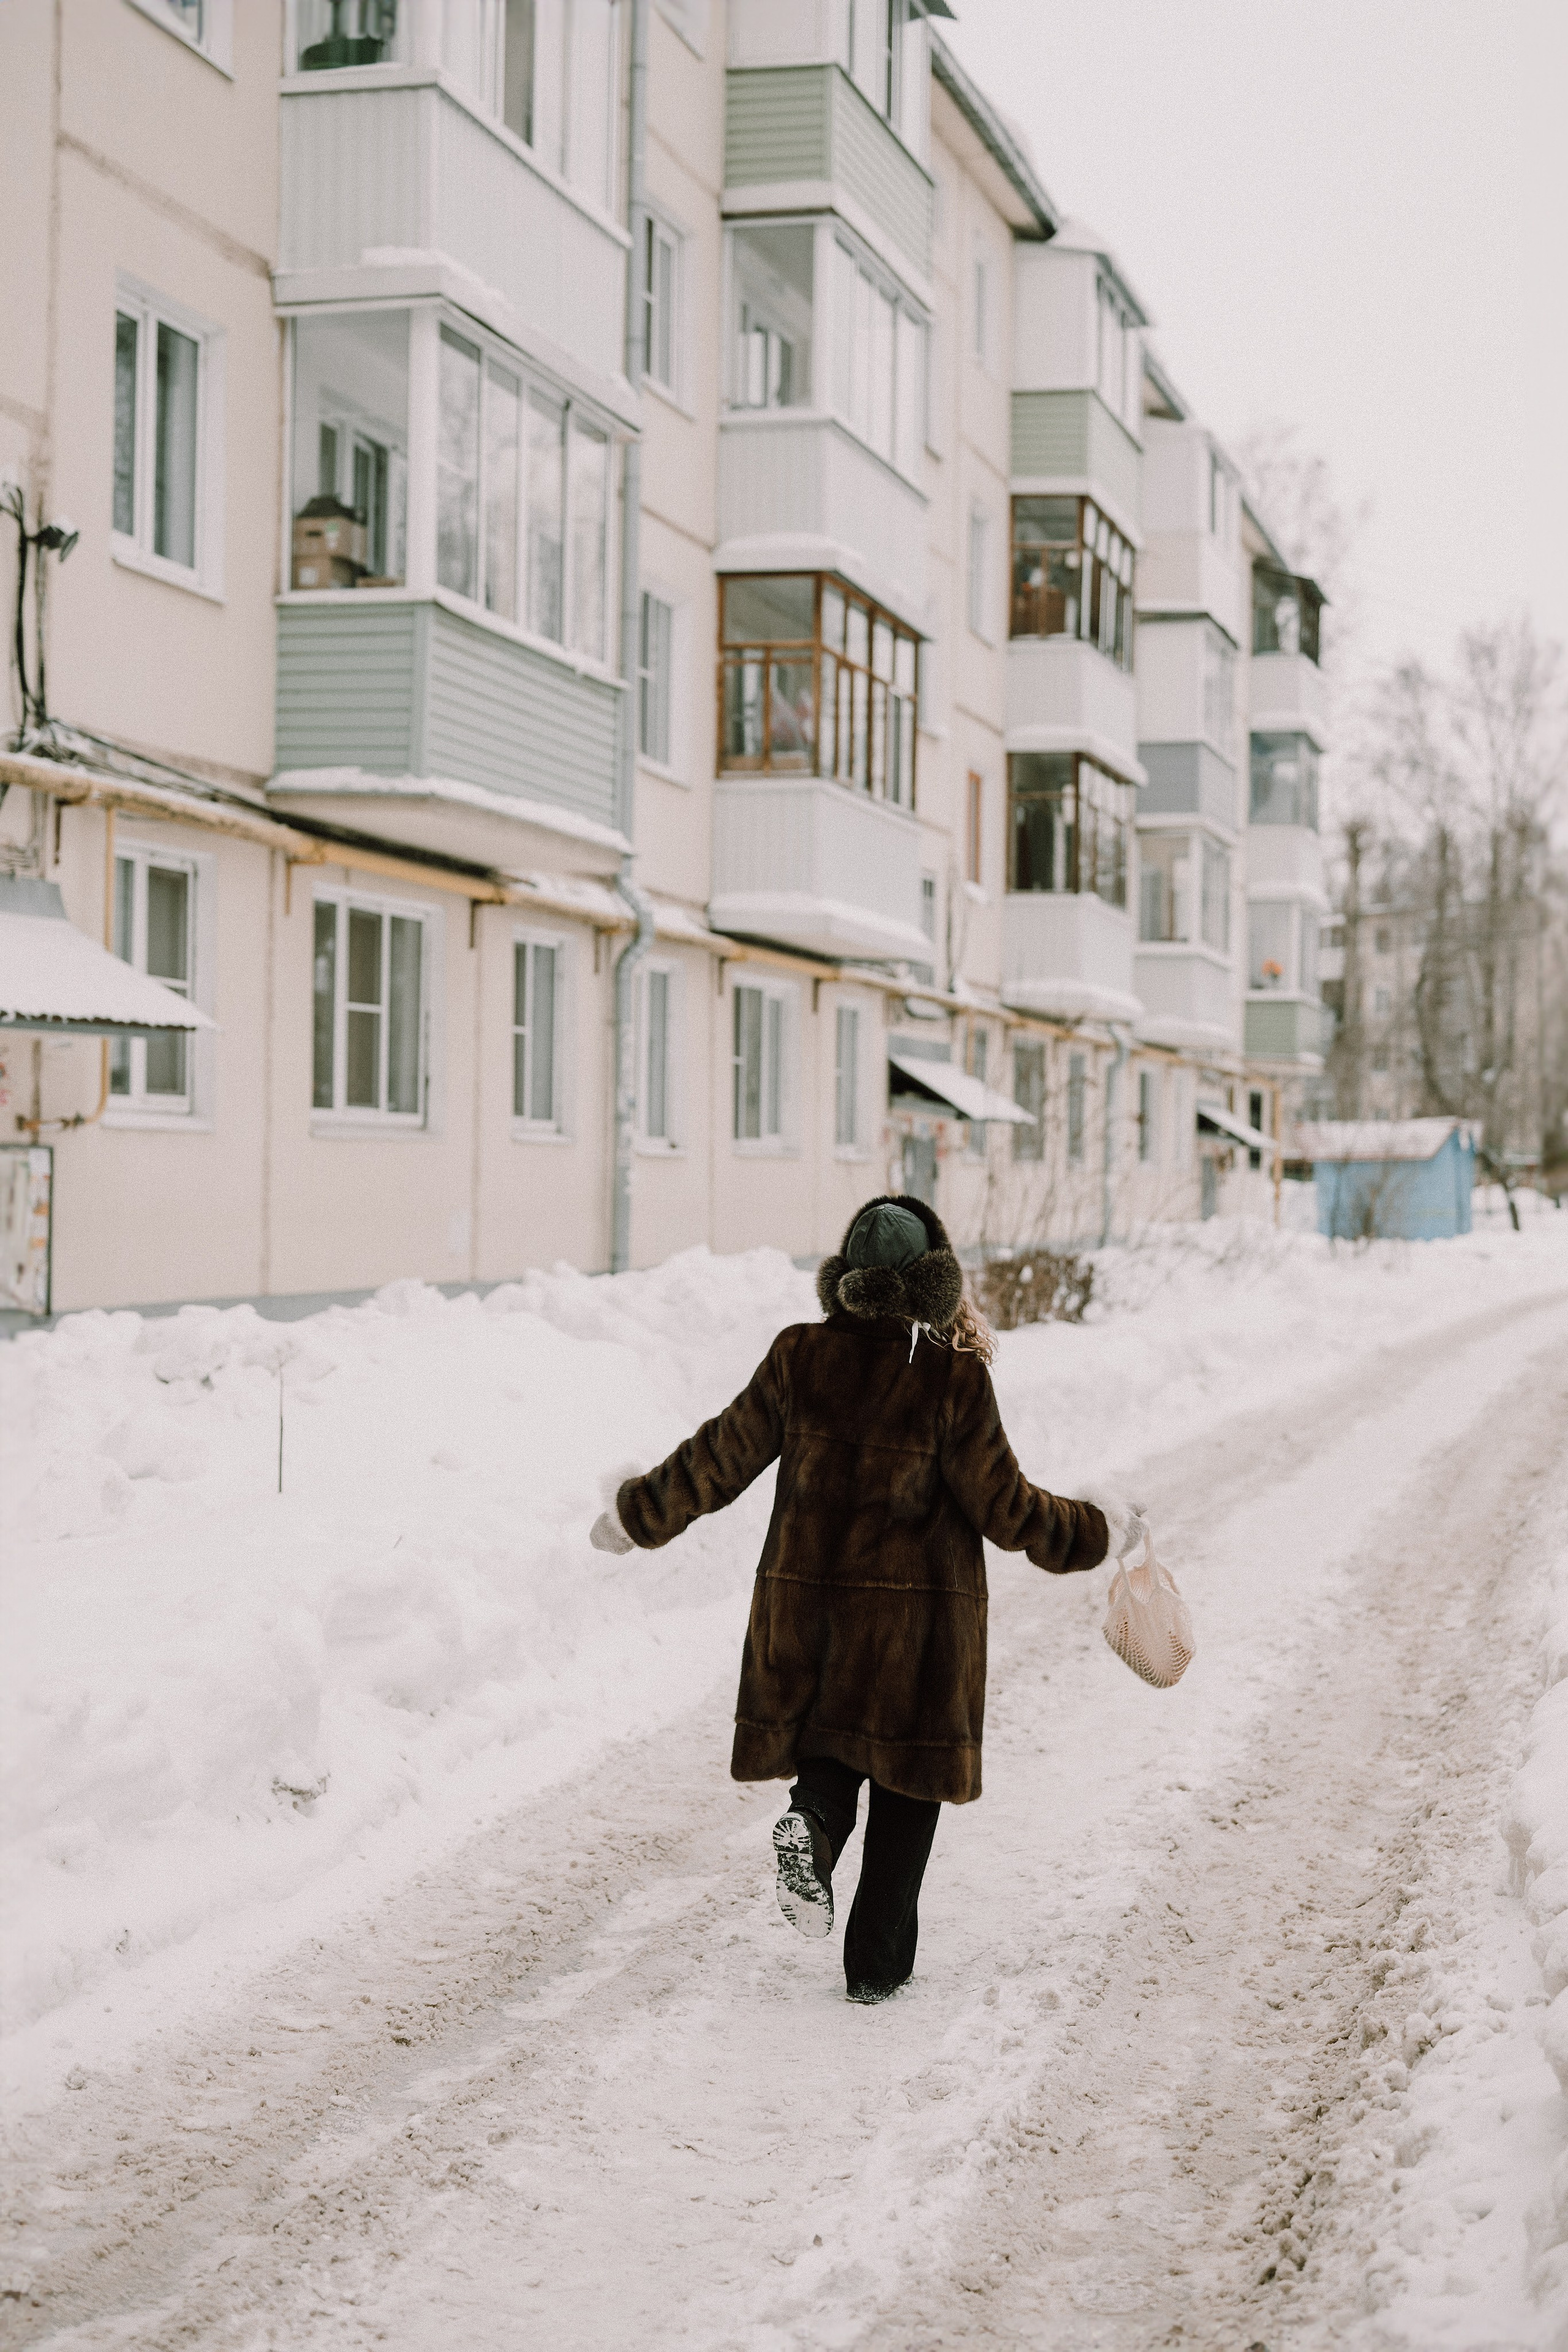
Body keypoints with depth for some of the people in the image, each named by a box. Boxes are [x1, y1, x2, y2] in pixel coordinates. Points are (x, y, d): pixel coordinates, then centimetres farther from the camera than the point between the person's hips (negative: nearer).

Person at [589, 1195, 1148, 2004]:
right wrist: (1097, 1531, 7)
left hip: (805, 1600, 2)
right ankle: (877, 1964, 13)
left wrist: (637, 1513, 17)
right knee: (906, 1777, 13)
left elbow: (722, 1458, 1)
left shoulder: (799, 1357, -7)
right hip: (918, 1611, -2)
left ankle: (813, 1821, -11)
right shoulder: (954, 1377, -14)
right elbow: (1003, 1505, -10)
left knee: (830, 1741, 22)